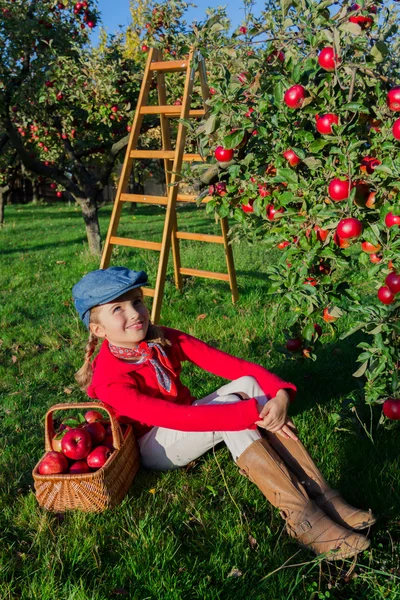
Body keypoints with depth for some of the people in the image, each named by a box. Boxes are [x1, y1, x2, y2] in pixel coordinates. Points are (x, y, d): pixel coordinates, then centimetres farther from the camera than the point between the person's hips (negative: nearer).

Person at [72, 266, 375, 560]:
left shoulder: (165, 340, -10)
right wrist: (254, 413, -43)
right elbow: (174, 417, -39)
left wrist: (281, 393, -34)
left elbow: (229, 364, -17)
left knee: (249, 384, -23)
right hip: (154, 447, -6)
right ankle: (300, 516, -35)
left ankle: (319, 493, -27)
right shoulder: (110, 380, -27)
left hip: (188, 420, 6)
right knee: (227, 403, -33)